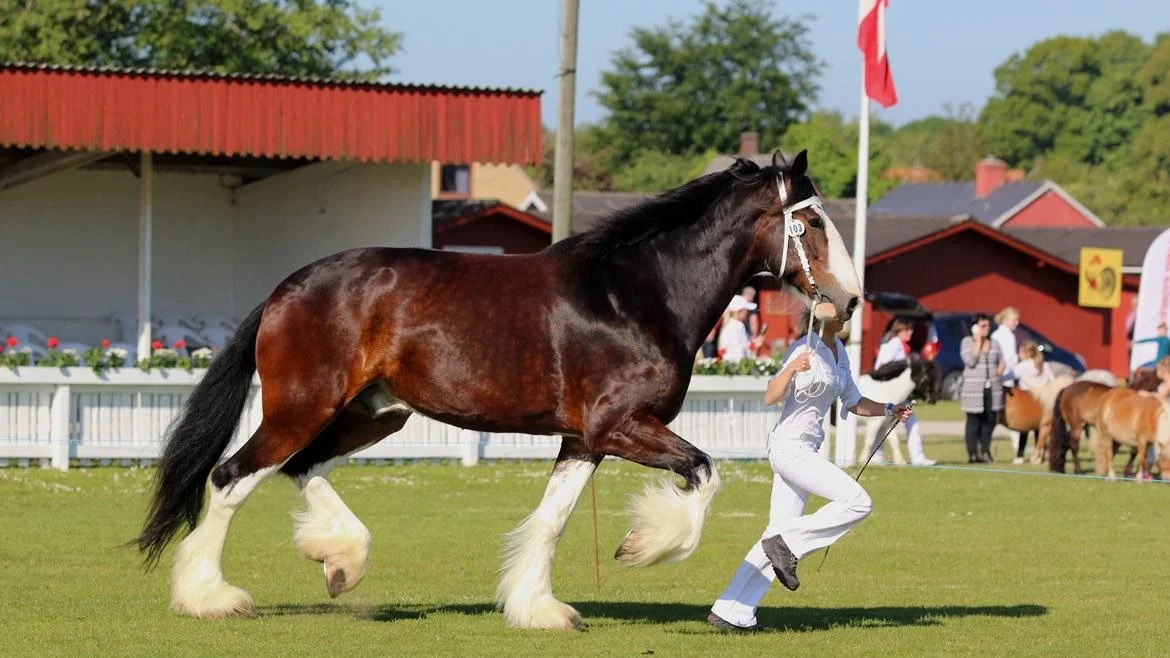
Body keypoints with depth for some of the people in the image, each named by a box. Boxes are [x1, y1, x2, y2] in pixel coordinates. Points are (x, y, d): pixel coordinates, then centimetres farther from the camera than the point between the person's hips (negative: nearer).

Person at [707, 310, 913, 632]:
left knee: (779, 533, 7)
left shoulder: (838, 351, 14)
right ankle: (788, 544, -10)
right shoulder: (805, 349, -14)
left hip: (807, 450, 9)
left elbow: (854, 403, 24)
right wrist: (791, 369, -40)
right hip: (790, 446, -9)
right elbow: (771, 397, -23)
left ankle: (730, 612, 8)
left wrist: (889, 411, 13)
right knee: (858, 502, -19)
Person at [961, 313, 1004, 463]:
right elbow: (970, 361, -15)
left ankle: (985, 451, 15)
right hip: (974, 388, -4)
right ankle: (972, 454, 0)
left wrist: (999, 372, -3)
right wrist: (978, 341, -11)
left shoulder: (994, 343, 13)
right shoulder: (967, 342, -1)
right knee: (974, 421, -2)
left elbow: (1001, 361, 18)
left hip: (992, 388, 4)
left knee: (989, 421, 4)